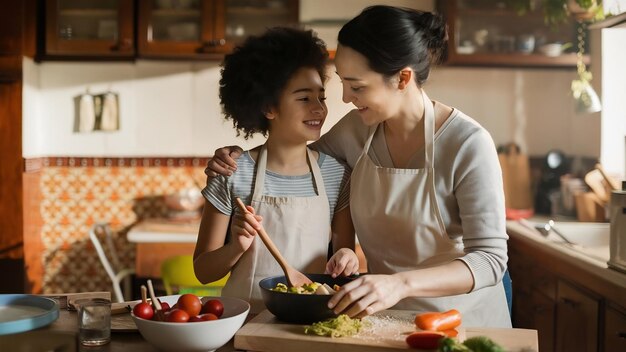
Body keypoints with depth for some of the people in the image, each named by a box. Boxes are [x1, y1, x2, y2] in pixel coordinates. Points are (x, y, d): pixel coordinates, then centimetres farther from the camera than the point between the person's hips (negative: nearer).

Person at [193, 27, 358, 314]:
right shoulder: (234, 175, -4)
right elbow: (203, 270, 3)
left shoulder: (336, 174, 1)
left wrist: (346, 258, -10)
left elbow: (343, 248, 10)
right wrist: (237, 247, -15)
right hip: (245, 319, -3)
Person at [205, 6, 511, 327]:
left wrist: (402, 284, -37)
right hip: (387, 315, 4)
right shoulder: (357, 128, -6)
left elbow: (490, 259, -22)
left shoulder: (468, 144, -20)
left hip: (464, 321, -4)